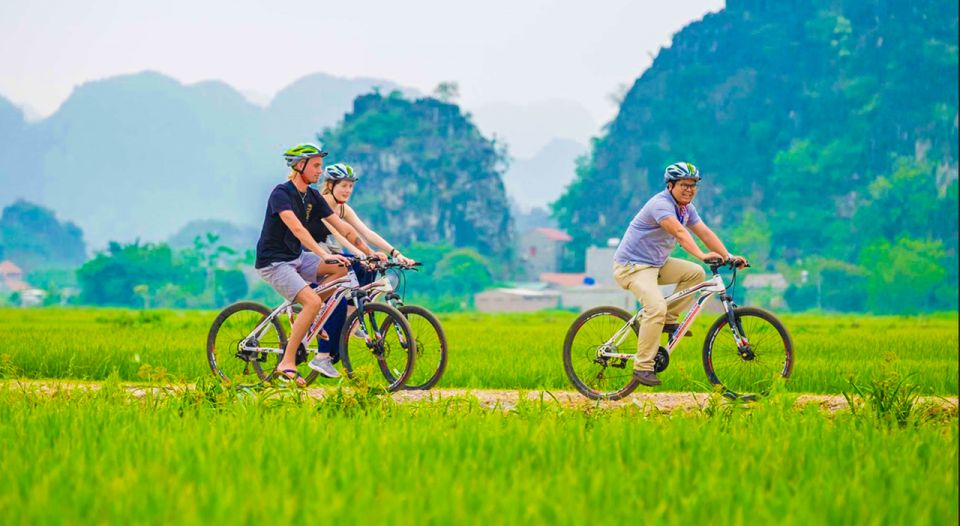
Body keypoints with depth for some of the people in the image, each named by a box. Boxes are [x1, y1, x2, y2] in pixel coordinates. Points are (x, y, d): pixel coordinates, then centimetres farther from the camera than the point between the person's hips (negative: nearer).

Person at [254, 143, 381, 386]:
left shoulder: (313, 197, 6)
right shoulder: (281, 193, -18)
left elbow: (341, 226, 5)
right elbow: (296, 228, -32)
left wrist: (370, 253, -1)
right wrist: (324, 255, -43)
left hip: (296, 258, 8)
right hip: (273, 263, -8)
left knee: (341, 267, -10)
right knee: (313, 303, -25)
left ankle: (304, 318, 0)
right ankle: (287, 363, -17)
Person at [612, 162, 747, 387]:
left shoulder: (686, 208, 7)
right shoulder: (661, 204, -23)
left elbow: (705, 232, 2)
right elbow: (679, 232, -38)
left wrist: (729, 256, -9)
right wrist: (702, 255, -50)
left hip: (656, 263, 9)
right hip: (632, 265, -9)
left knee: (695, 273, 0)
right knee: (656, 307, -27)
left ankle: (669, 320, 7)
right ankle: (642, 367, -22)